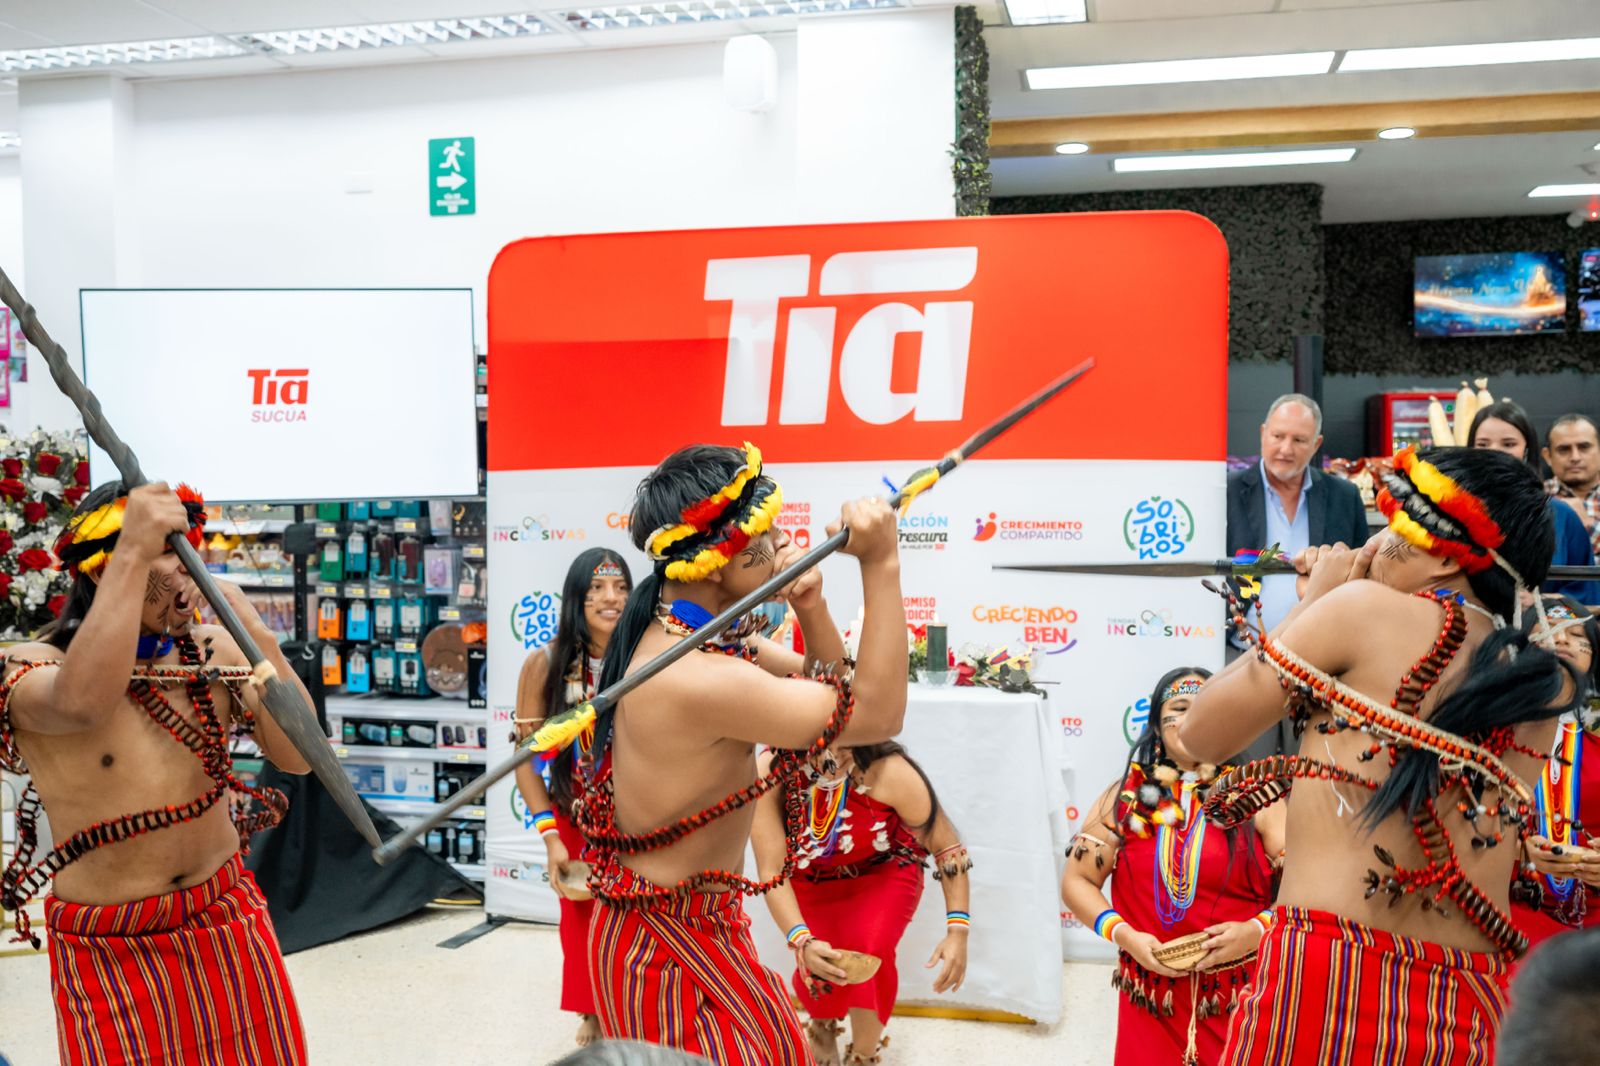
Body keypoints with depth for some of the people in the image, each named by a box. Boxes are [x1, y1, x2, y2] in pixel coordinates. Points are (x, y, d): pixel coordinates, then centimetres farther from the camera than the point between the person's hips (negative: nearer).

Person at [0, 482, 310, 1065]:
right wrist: (135, 553, -40)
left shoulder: (213, 650, -2)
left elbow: (298, 757, -10)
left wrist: (261, 643, -20)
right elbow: (82, 704, -40)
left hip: (229, 919, 4)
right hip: (109, 949, -4)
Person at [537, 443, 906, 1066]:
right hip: (671, 949, -9)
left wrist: (810, 608, -12)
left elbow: (826, 684, 8)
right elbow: (877, 714, -27)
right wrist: (881, 566, -29)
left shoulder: (679, 632, -1)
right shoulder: (699, 679, -32)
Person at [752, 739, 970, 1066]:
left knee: (870, 952, -26)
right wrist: (803, 941, -44)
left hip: (884, 874, -1)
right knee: (817, 966, -16)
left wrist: (958, 932, -26)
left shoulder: (890, 772, -33)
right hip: (811, 881, 1)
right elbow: (772, 871, -30)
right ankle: (822, 1024, 26)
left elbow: (946, 845, -20)